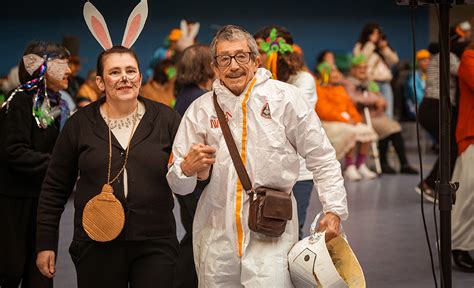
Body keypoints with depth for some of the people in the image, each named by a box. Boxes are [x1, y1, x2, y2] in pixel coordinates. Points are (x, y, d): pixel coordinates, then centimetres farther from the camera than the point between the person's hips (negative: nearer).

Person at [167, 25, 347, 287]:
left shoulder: (285, 97, 0)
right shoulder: (200, 109, 6)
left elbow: (322, 159, 5)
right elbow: (178, 185, 7)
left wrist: (334, 209, -4)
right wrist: (187, 169, -15)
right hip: (216, 233, 3)